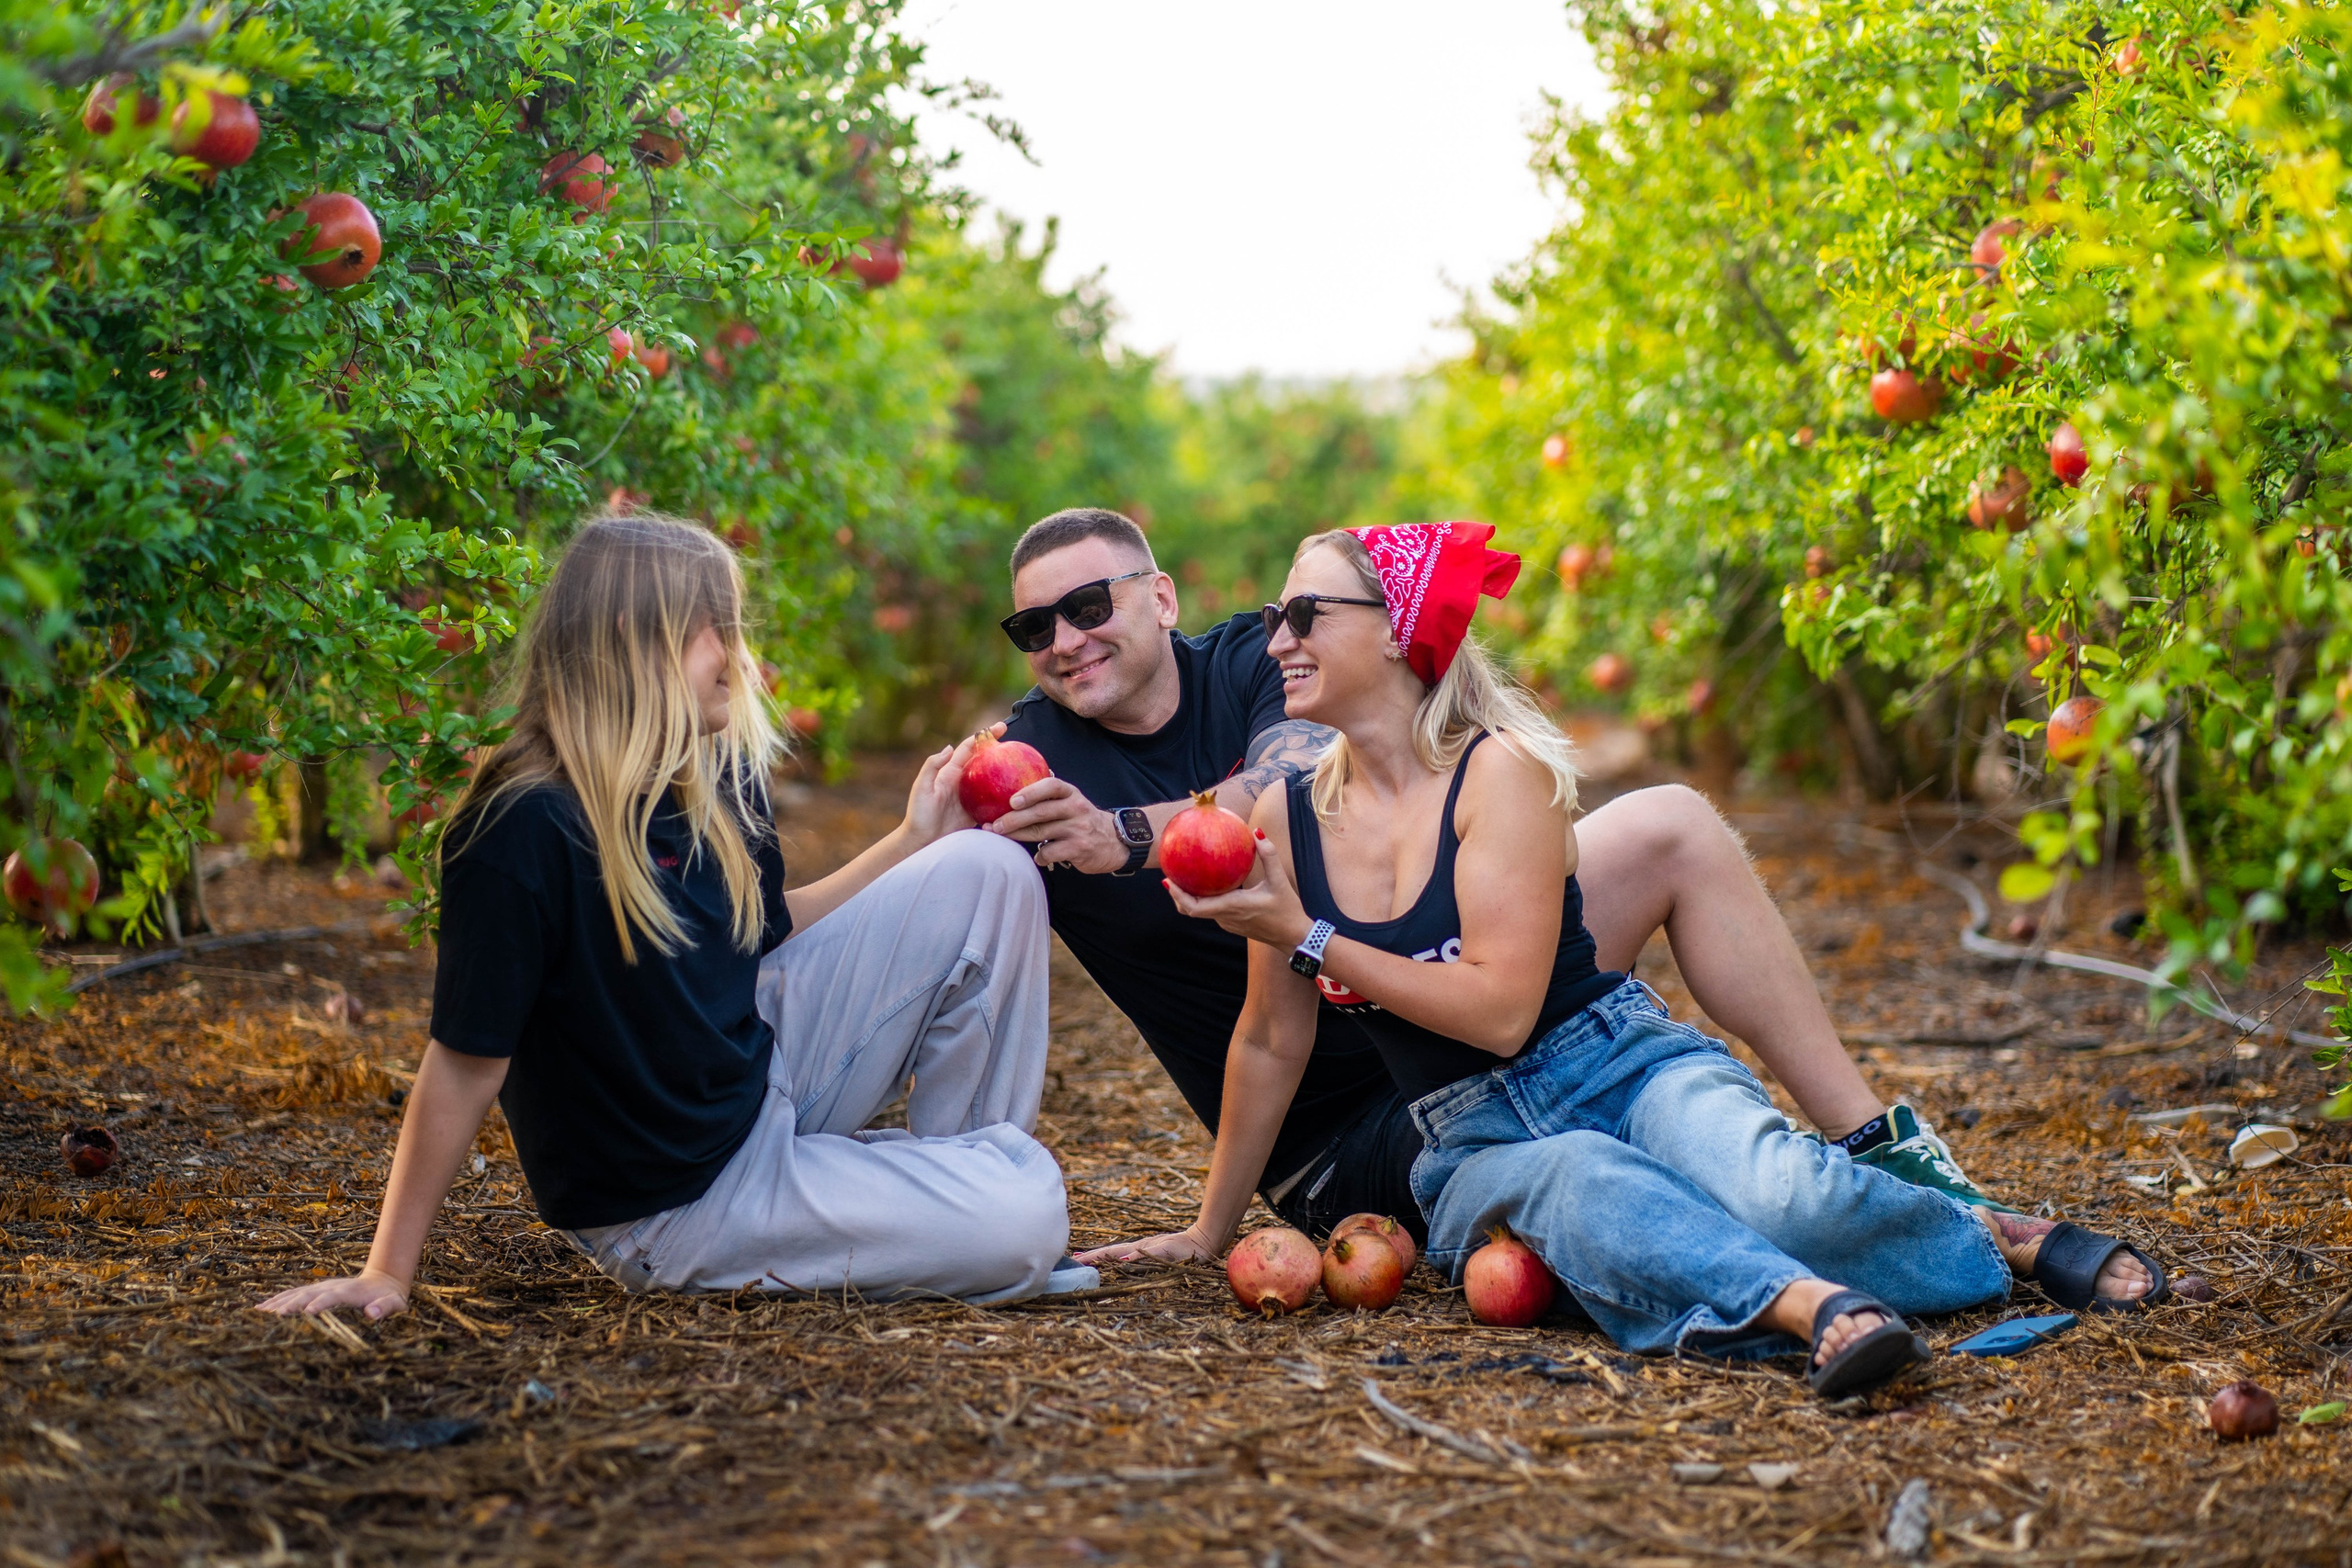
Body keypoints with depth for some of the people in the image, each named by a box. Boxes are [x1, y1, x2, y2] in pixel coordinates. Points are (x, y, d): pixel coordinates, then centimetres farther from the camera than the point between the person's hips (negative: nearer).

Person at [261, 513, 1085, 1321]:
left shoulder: (719, 783, 0)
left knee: (987, 873, -1)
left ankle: (955, 1173, 10)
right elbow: (468, 1061, -21)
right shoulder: (523, 829, -25)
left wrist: (913, 841, 8)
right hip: (681, 1198, -8)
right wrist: (385, 1275, -17)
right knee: (1025, 1225, -23)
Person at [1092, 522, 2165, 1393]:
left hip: (1620, 1067, -2)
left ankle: (2006, 1240, -10)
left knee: (1777, 1193, -34)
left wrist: (1307, 936, -18)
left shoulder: (1500, 771, -9)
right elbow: (1271, 1042, 14)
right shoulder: (1286, 817, 5)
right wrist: (1212, 1229, 19)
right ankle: (1811, 1303, -53)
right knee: (1573, 1184, -38)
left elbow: (1501, 1007, -18)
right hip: (1475, 1145, 2)